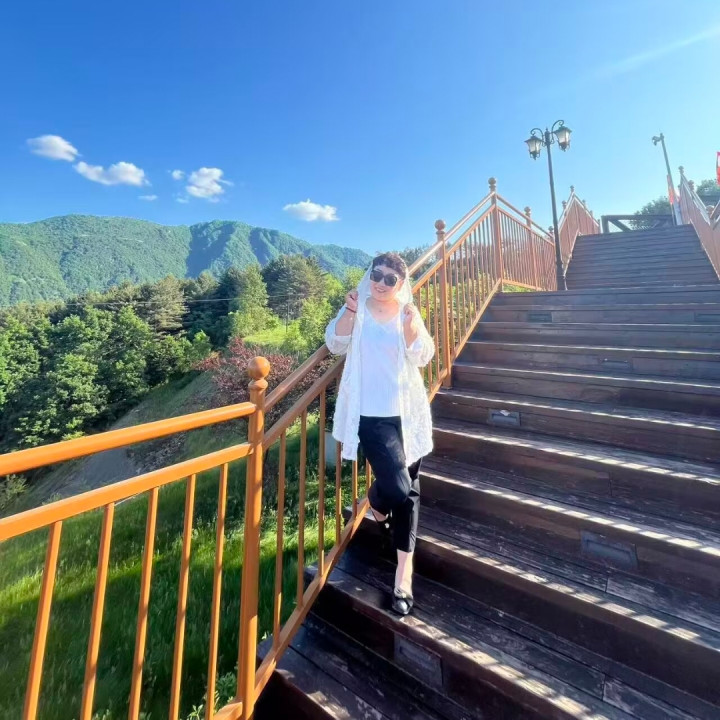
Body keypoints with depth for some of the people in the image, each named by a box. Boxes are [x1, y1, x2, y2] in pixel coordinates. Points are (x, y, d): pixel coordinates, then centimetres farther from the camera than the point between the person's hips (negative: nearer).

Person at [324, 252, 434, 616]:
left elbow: (422, 357, -3)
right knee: (396, 488, -12)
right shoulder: (357, 309, 2)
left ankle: (404, 572, 28)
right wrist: (349, 312, -22)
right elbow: (335, 346, -9)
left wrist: (411, 320, -17)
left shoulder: (408, 314, 8)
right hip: (370, 414, -3)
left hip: (407, 412, 4)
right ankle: (376, 504, 28)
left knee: (409, 491, 10)